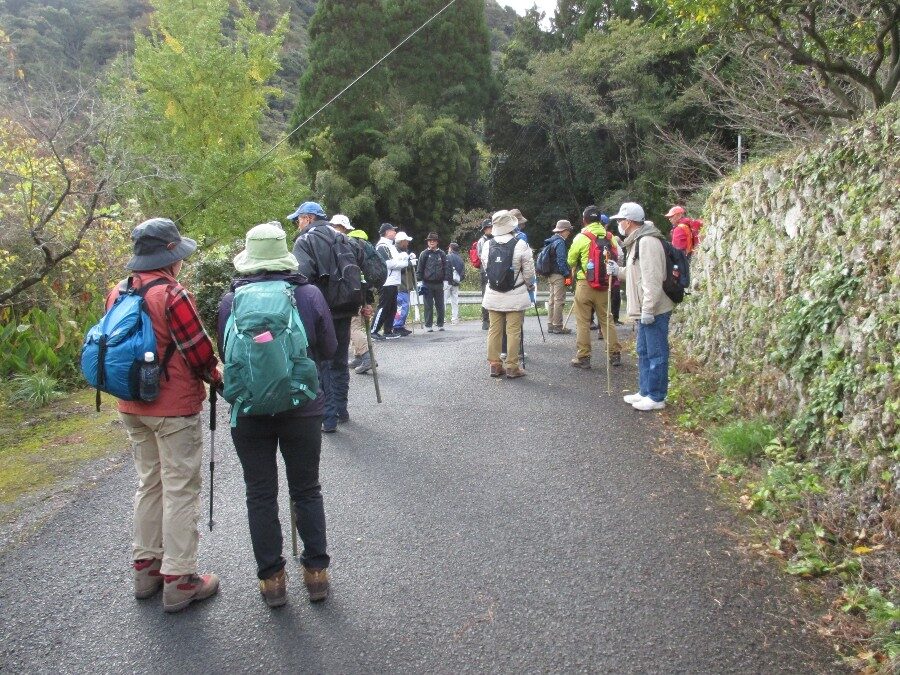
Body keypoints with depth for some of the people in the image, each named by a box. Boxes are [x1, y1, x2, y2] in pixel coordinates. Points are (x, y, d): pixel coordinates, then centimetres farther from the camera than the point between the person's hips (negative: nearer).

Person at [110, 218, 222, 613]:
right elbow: (200, 353, -17)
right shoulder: (172, 296, -20)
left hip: (131, 407, 8)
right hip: (175, 409, -8)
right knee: (180, 490, 3)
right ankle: (178, 580, 11)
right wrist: (219, 380, 1)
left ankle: (146, 567, 31)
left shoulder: (117, 294, 3)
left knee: (148, 484, 20)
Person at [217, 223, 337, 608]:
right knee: (306, 490, 14)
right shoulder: (310, 295, -6)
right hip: (302, 407, 0)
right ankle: (316, 572, 20)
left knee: (260, 495, 12)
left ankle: (271, 579, 18)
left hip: (249, 413, 0)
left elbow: (225, 355, 3)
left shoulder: (230, 300, -6)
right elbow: (328, 350, 2)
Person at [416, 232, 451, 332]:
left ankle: (440, 324, 17)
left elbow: (446, 268, 7)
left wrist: (446, 280, 0)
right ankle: (428, 325, 7)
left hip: (439, 283, 2)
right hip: (427, 284, -2)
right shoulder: (424, 254, 2)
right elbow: (419, 268, 2)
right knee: (428, 306, 1)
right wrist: (419, 281, -4)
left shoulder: (442, 254, 7)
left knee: (440, 305, 7)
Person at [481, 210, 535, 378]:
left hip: (493, 295, 4)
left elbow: (485, 267, 8)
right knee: (513, 331, 1)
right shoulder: (520, 244, -12)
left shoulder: (488, 245, 0)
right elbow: (529, 271, -8)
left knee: (494, 330, 10)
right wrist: (530, 285, 12)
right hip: (515, 296, -4)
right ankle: (512, 367, 5)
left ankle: (495, 365, 15)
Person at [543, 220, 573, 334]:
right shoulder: (560, 242, -14)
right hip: (558, 275, -10)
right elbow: (561, 261, -19)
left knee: (552, 300, 14)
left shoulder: (551, 241, 14)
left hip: (551, 275, 10)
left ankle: (550, 325, 19)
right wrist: (567, 274, -14)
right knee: (559, 301, -5)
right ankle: (558, 326, -2)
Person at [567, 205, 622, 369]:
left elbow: (571, 260, 0)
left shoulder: (581, 238, -9)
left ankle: (583, 357, 5)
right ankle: (615, 354, 16)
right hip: (604, 284, 4)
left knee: (583, 322, 3)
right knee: (607, 320, 13)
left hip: (585, 284, -4)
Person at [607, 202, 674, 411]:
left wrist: (648, 310, -24)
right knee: (644, 352, 18)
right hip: (645, 310, 11)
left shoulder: (647, 242, -18)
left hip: (654, 311, -11)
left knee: (656, 353, -2)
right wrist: (618, 270, 12)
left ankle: (656, 397, 5)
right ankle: (645, 392, 28)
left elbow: (652, 279, -23)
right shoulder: (637, 241, 17)